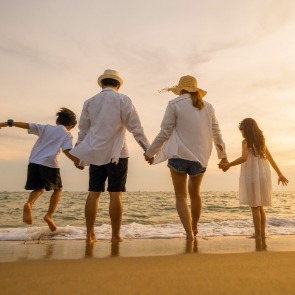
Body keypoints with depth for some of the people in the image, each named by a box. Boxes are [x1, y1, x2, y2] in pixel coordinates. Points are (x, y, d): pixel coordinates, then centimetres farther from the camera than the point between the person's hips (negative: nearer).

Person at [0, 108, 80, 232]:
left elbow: (27, 125, 9)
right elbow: (67, 151, -10)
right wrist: (76, 161, -2)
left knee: (39, 189, 20)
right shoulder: (67, 135, 7)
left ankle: (29, 204, -12)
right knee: (58, 189, 18)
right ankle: (49, 215, 4)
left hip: (34, 162, 4)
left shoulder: (46, 127, 19)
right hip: (49, 164, -4)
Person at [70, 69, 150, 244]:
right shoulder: (122, 99, 0)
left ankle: (90, 235, 9)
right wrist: (148, 149, -2)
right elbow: (135, 127, -6)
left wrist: (79, 155, 23)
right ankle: (116, 235, 5)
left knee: (94, 193, 6)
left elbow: (83, 131, 14)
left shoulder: (90, 102, 11)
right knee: (115, 194, -1)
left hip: (95, 154, 4)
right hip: (116, 154, -3)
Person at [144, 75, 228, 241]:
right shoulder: (208, 107, 11)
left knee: (181, 196, 6)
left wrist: (150, 153, 7)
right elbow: (216, 133, 13)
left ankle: (189, 234, -3)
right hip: (200, 157, 4)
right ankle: (194, 228, 36)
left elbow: (165, 133, -3)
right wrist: (223, 155, 24)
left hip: (179, 155, -4)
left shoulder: (175, 104, 0)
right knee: (195, 193, 22)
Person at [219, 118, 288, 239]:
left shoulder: (246, 142, -5)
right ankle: (262, 233, 18)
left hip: (252, 176, -7)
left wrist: (228, 165, -21)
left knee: (254, 207, -2)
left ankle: (258, 234, 0)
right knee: (260, 207, 14)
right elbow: (271, 159, 19)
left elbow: (244, 158, -21)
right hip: (263, 176, 7)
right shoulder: (261, 142, 15)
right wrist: (280, 174, 24)